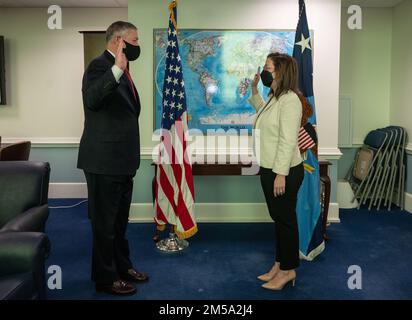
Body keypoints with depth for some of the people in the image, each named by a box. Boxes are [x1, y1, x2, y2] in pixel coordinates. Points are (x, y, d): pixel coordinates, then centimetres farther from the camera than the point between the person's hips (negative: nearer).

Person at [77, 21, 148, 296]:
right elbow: (92, 99, -32)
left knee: (119, 220, 19)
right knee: (104, 222, 4)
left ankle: (122, 266, 34)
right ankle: (105, 278, 17)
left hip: (122, 160, 9)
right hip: (104, 160, -9)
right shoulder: (100, 65, -13)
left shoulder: (120, 71, 15)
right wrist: (118, 68, -40)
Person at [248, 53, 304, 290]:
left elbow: (288, 140, -23)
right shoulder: (275, 98, 12)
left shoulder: (290, 99, -18)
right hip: (270, 169, 10)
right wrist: (254, 91, 23)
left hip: (285, 171, -10)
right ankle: (280, 264, 29)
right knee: (278, 218, 17)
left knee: (286, 219, 3)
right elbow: (263, 114, 36)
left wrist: (281, 173, -25)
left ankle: (288, 270, 17)